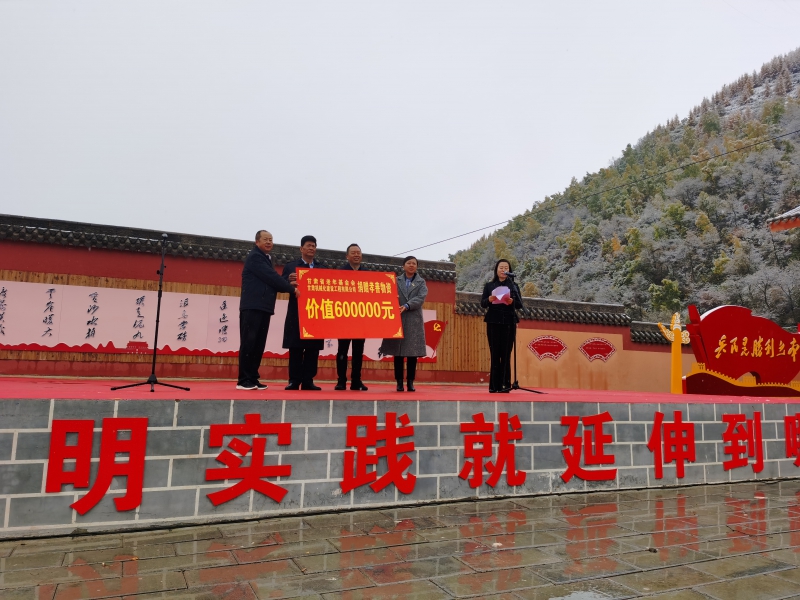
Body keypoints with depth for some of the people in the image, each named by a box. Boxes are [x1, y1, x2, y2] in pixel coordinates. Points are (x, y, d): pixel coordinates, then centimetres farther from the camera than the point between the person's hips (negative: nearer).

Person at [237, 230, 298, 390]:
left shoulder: (265, 259, 22)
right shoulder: (254, 257, -5)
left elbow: (271, 281, 16)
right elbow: (272, 277, -13)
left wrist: (289, 286, 0)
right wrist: (292, 289, -9)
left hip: (263, 307, 9)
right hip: (253, 307, -9)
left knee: (259, 345, 6)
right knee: (248, 343, -8)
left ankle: (252, 379, 10)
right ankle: (243, 380, -5)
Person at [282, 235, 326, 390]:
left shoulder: (323, 268, 16)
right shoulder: (290, 266, 9)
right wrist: (289, 281, -20)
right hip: (297, 312, -2)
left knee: (313, 348, 1)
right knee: (295, 348, -2)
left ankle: (308, 381, 7)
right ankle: (294, 380, 4)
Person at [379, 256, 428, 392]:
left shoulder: (421, 282, 10)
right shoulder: (396, 281, 11)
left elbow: (420, 298, -6)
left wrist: (407, 306, -20)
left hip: (414, 321, 0)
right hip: (397, 319, 0)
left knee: (413, 352, -1)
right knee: (397, 352, 0)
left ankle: (411, 382, 6)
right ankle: (399, 382, 6)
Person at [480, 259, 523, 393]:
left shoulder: (513, 286, 10)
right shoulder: (489, 286, 10)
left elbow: (520, 305, 4)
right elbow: (482, 303, 4)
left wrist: (512, 301, -18)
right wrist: (489, 300, -18)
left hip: (509, 322, 0)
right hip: (493, 322, 0)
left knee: (506, 354, -2)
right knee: (495, 354, -1)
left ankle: (505, 384, -1)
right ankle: (494, 385, 3)